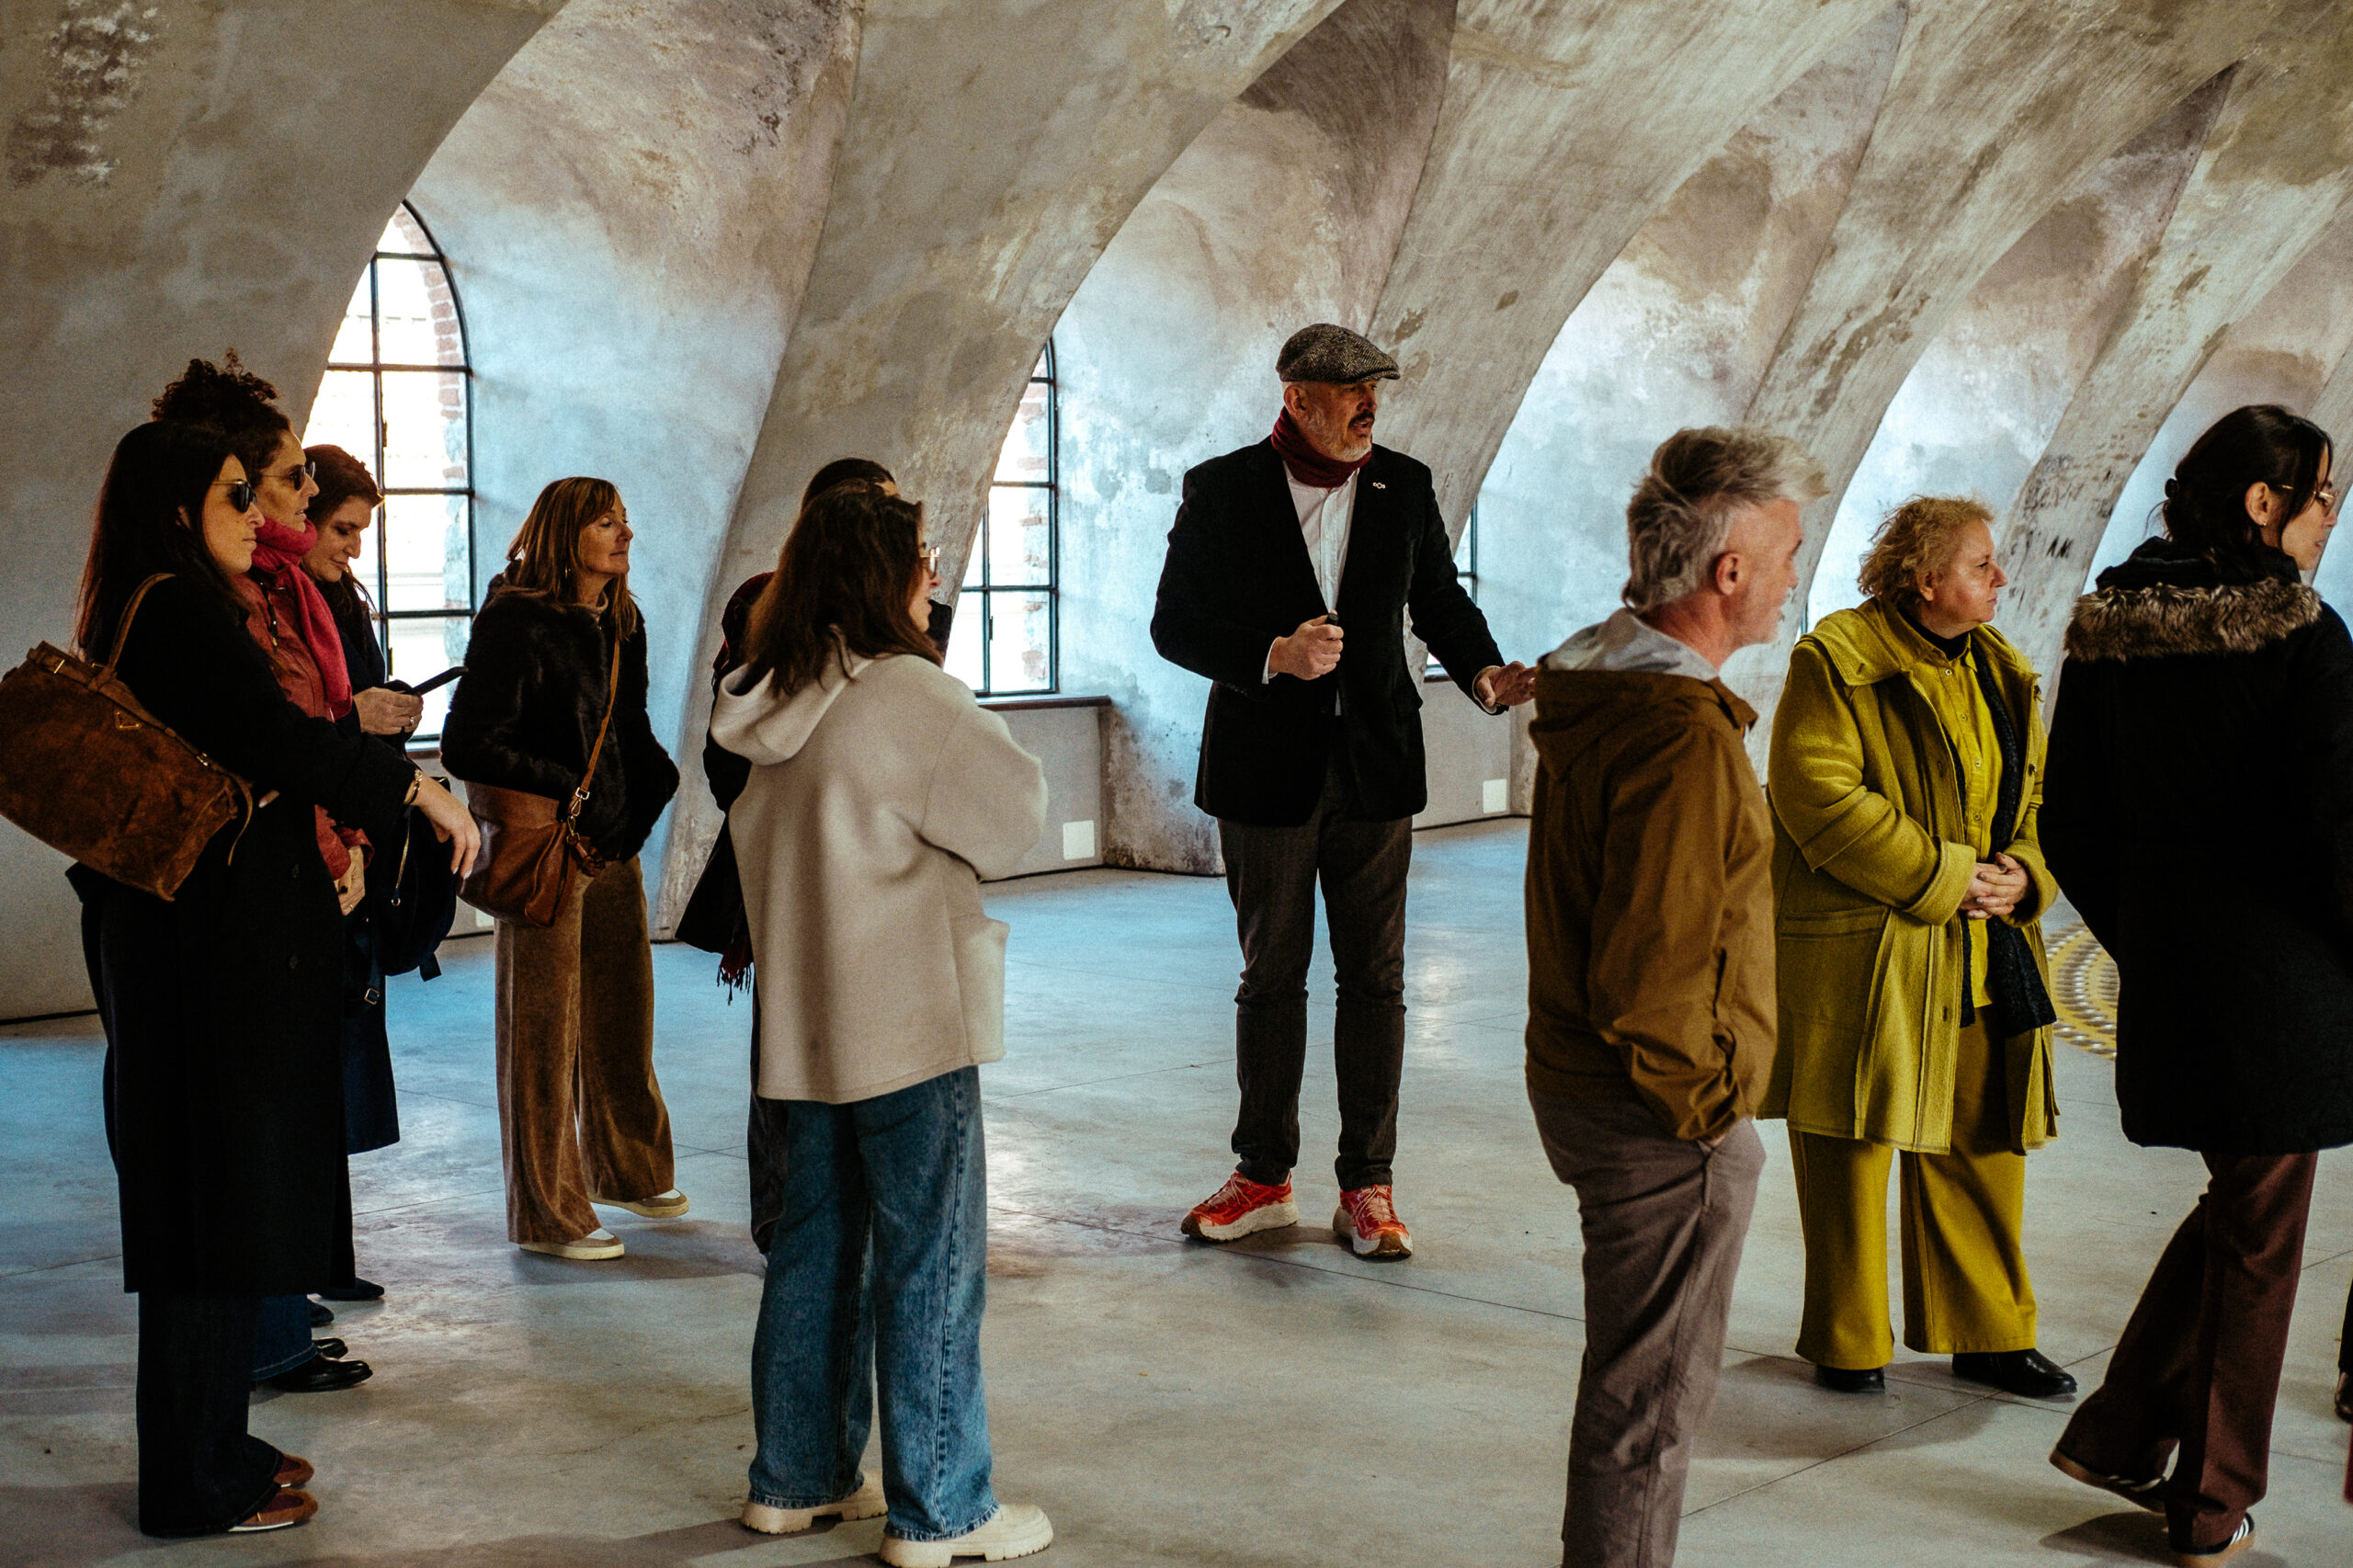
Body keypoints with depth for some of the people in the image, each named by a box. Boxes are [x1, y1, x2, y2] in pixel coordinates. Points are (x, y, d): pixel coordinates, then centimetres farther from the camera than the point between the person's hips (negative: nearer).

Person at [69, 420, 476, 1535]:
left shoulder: (145, 613, 15)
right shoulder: (180, 610, -16)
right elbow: (278, 740, -24)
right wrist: (419, 792, -17)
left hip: (197, 935, 10)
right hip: (217, 947, -10)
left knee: (204, 1197, 16)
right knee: (216, 1200, -2)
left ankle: (207, 1448, 27)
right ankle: (197, 1485, 8)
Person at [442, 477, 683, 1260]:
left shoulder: (622, 625, 10)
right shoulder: (514, 623, -13)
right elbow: (467, 746, -17)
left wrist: (657, 779, 4)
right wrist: (567, 792, -15)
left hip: (615, 847, 8)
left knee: (623, 1015, 17)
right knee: (544, 1032, 0)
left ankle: (625, 1170, 35)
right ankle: (547, 1214, 10)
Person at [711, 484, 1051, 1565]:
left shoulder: (774, 705, 7)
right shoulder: (908, 696, -17)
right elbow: (1017, 809, -13)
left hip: (805, 1022, 8)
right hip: (910, 1024, -8)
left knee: (815, 1248, 17)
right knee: (931, 1264, 0)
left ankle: (796, 1477, 27)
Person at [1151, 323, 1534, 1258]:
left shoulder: (1404, 488, 4)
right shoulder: (1222, 491, -4)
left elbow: (1440, 601, 12)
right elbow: (1174, 626, -4)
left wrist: (1482, 672, -8)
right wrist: (1272, 657, -18)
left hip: (1375, 768, 2)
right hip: (1266, 771, -1)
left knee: (1374, 977, 3)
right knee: (1271, 976, 9)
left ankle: (1366, 1186, 12)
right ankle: (1264, 1176, 22)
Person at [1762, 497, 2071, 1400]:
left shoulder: (2001, 671, 13)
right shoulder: (1838, 662, -11)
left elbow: (2034, 792, 18)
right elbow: (1818, 794, -19)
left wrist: (2024, 871, -3)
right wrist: (1940, 877, -18)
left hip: (1986, 955, 7)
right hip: (1863, 955, -7)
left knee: (1982, 1143, 12)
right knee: (1852, 1147, 3)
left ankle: (1987, 1334, 27)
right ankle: (1847, 1343, 18)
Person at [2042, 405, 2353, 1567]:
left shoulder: (2105, 633, 4)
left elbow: (2070, 828, 7)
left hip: (2165, 979, 6)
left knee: (2237, 1200, 23)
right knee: (2259, 1238, 7)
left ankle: (2119, 1437, 20)